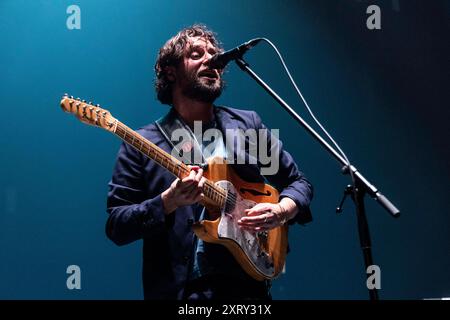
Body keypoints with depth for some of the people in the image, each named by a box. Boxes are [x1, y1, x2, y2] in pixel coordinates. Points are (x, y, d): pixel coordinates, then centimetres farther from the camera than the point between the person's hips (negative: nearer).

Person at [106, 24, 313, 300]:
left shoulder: (248, 124, 12)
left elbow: (298, 183, 19)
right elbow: (116, 227, 0)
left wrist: (281, 211, -1)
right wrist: (167, 203, -15)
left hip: (246, 282, 2)